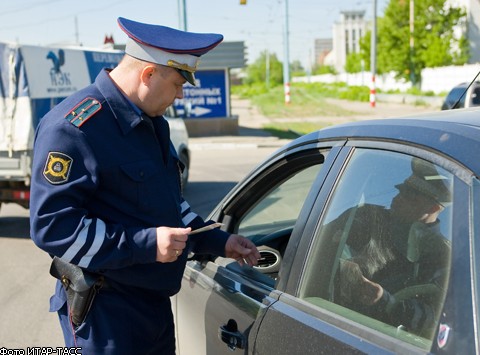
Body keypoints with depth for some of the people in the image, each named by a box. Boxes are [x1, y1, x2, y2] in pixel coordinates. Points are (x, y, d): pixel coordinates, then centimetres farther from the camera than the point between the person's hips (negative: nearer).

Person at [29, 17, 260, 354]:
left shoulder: (152, 122, 10)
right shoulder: (73, 128, -21)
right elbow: (51, 225, -26)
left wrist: (218, 242, 11)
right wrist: (145, 244, -27)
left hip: (155, 299, 9)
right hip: (104, 311, -9)